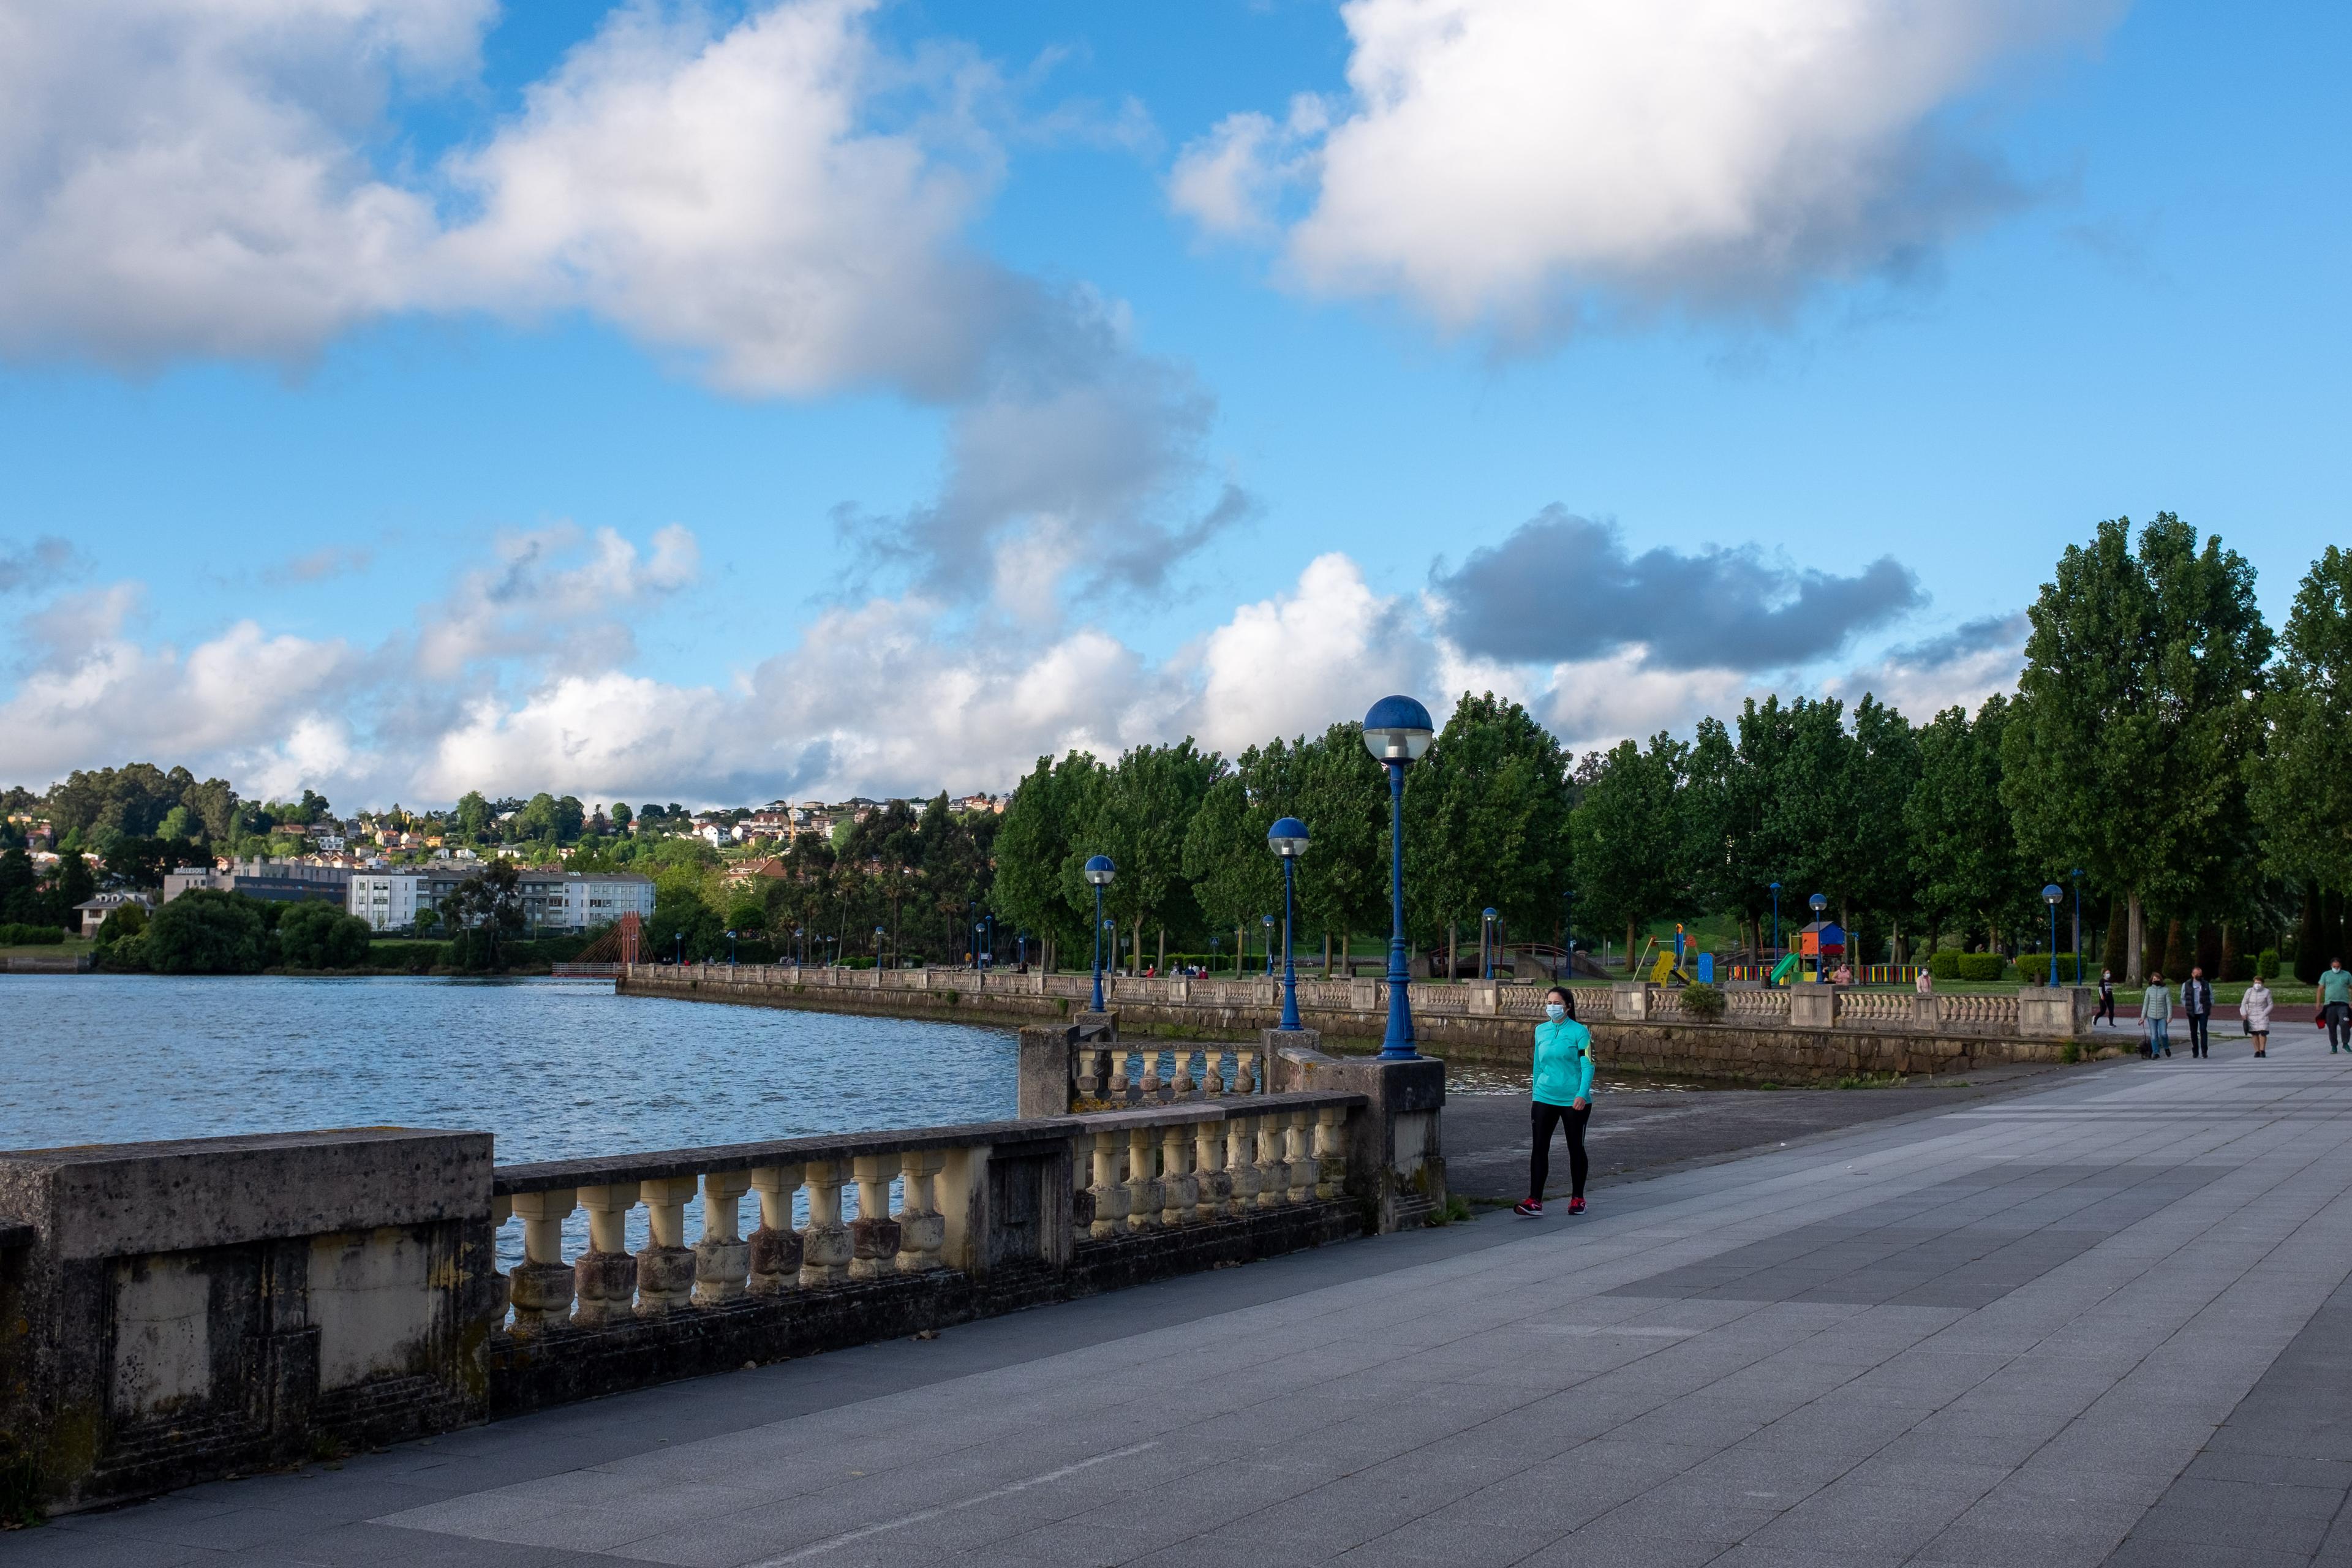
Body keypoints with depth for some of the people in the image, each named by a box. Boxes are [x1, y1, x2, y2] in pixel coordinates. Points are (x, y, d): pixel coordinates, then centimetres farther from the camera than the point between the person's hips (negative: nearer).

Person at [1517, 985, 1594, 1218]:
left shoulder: (1579, 1032, -8)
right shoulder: (1541, 1031, 8)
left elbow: (1587, 1065, -11)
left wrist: (1582, 1094, -22)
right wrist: (1536, 1092, 19)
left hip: (1574, 1101, -4)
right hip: (1544, 1098, 4)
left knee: (1576, 1148, 9)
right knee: (1539, 1148, -4)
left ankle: (1577, 1199, 23)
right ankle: (1534, 1203, -7)